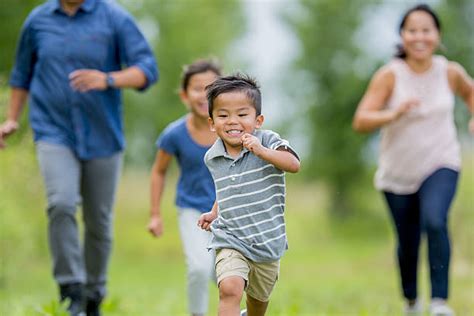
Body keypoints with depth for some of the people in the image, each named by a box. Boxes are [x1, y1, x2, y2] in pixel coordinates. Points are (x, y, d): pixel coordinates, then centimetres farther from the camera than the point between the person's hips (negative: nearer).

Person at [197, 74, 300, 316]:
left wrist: (261, 151, -41)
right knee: (230, 288, -27)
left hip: (267, 240, 0)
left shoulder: (267, 141, -13)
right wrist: (215, 213, 8)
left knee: (259, 296, 22)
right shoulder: (212, 158, 0)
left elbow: (294, 164, -31)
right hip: (230, 240, 0)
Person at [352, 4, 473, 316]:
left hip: (441, 165, 0)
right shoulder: (390, 75, -13)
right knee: (407, 242, 11)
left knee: (434, 221, -27)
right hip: (398, 172, 0)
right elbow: (361, 121, -20)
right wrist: (394, 114, -36)